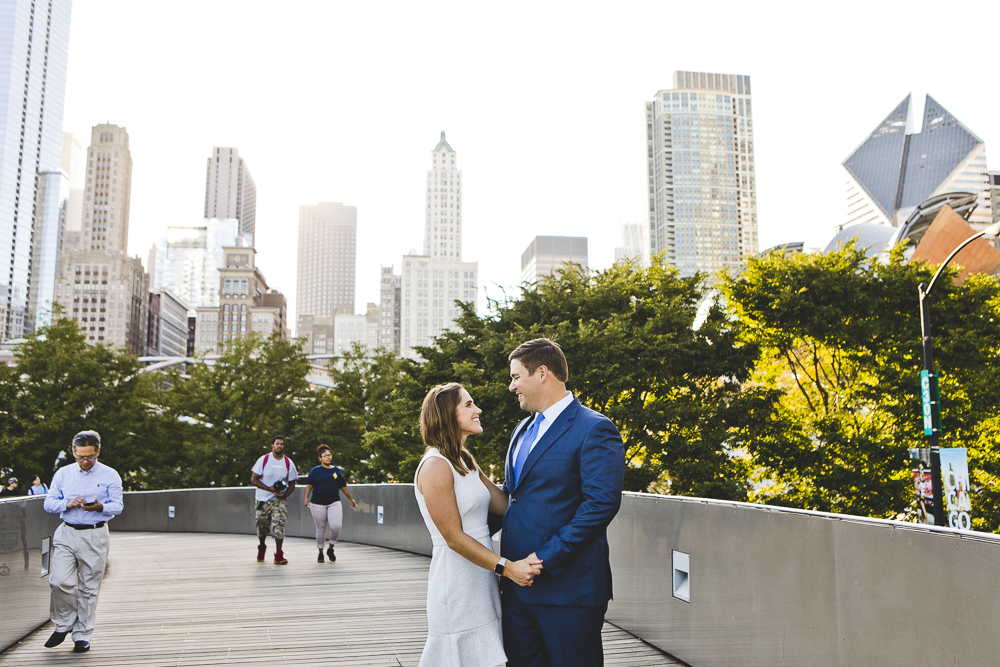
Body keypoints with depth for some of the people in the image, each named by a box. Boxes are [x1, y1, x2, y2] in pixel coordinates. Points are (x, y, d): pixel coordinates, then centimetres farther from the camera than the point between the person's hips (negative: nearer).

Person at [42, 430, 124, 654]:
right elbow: (48, 503, 6)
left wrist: (100, 507, -23)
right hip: (66, 534, 2)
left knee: (89, 588, 2)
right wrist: (68, 504, -14)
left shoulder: (110, 475, 2)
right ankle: (63, 625, 13)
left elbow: (118, 506, -2)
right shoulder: (62, 474, 9)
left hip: (95, 537, -2)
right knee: (60, 581, -12)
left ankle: (82, 636, 15)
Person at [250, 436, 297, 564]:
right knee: (262, 527, 9)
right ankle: (262, 547, 39)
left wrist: (285, 494, -14)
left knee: (279, 525, -15)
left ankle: (279, 555, -8)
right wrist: (270, 489, -18)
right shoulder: (263, 460, -2)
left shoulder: (288, 463, 3)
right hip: (263, 499, 0)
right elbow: (253, 480, -6)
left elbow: (292, 484, 8)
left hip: (280, 500, 0)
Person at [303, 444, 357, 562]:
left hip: (334, 503, 1)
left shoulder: (337, 471, 12)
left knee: (336, 526, -14)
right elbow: (309, 485, -2)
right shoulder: (315, 471, 4)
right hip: (318, 504, -1)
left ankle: (330, 549, 9)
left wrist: (351, 499, 25)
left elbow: (343, 486, 20)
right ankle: (320, 553, 22)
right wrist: (306, 497, -18)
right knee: (321, 529, 4)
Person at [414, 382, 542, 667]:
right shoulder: (436, 466, -16)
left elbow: (505, 505, 6)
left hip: (480, 584, 9)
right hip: (457, 586, -9)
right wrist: (507, 567, -20)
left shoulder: (465, 462, 14)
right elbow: (454, 538, -18)